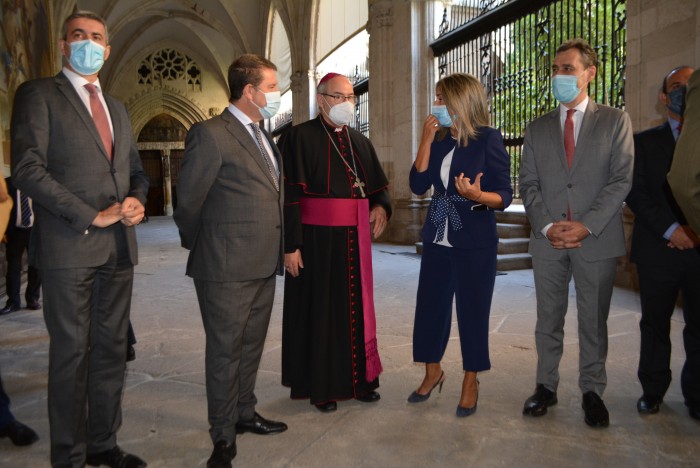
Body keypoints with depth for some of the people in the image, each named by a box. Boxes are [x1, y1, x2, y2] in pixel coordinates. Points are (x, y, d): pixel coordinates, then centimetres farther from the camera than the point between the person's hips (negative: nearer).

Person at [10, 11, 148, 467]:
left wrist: (137, 200, 0)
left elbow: (136, 170, 23)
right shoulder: (39, 94, 1)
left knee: (112, 348, 10)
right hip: (69, 246, -6)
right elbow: (27, 169, -10)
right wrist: (93, 216, -15)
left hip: (119, 246, 6)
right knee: (71, 352, 2)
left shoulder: (116, 107, 20)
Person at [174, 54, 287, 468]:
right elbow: (189, 204, -8)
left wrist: (279, 249, 14)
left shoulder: (264, 138, 15)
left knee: (251, 345, 20)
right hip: (227, 268, -8)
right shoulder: (211, 134, -11)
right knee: (225, 350, 5)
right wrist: (201, 249, 4)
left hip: (263, 264, 8)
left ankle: (245, 413, 38)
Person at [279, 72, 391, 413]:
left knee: (356, 308, 12)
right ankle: (319, 386, 20)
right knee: (318, 311, 4)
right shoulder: (299, 137, -5)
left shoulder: (361, 142, 13)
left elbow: (378, 185, 17)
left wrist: (381, 206, -6)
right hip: (316, 240, -6)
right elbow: (288, 195, -11)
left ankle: (358, 379, 27)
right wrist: (291, 245, -16)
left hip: (355, 241, 6)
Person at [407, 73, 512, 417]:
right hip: (437, 238, 5)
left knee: (472, 309, 6)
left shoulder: (488, 139, -8)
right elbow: (418, 185, -3)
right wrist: (426, 141, -8)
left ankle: (471, 381, 25)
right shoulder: (439, 139, 6)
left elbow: (505, 194, -11)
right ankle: (432, 372, 32)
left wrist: (479, 196, -31)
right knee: (430, 305, 11)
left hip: (475, 242, -5)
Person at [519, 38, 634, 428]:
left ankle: (593, 391, 23)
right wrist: (546, 225, -9)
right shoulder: (538, 129, 12)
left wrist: (587, 225, -14)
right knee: (548, 319, 10)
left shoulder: (615, 121, 5)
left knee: (594, 321, 8)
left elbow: (621, 180, -4)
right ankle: (547, 386, 22)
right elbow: (528, 184, 6)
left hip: (597, 239, -2)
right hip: (548, 240, 2)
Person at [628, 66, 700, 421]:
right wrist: (671, 229, -12)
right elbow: (635, 193, -2)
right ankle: (652, 391, 21)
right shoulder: (645, 142, 7)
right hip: (658, 250, -1)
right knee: (655, 324, 8)